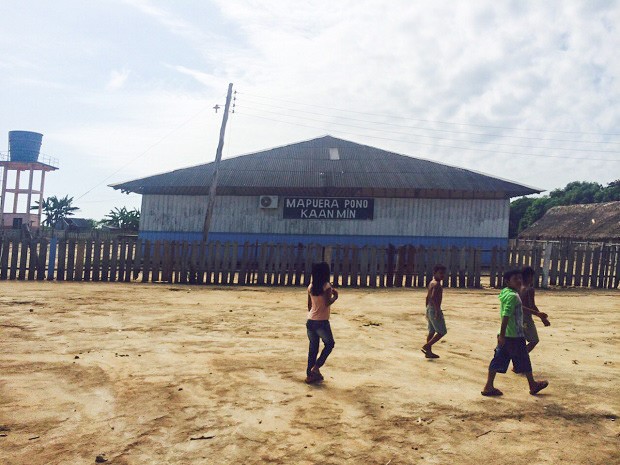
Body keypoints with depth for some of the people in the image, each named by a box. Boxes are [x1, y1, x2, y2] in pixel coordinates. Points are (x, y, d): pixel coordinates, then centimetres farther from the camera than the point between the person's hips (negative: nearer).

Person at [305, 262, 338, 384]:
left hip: (310, 321, 6)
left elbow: (309, 305, 13)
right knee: (329, 344, 13)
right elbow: (327, 303, -18)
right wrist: (335, 296, -3)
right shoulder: (327, 286, -10)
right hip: (322, 322, -6)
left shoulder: (311, 286, 7)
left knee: (313, 347, 14)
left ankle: (310, 374, 17)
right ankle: (316, 367, 2)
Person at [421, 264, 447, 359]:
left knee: (432, 331, 14)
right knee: (442, 332, -2)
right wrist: (437, 311, -28)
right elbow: (433, 297, -28)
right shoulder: (437, 284, -16)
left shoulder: (431, 283, 13)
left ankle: (429, 352, 17)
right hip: (435, 309, -10)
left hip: (429, 308, 10)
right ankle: (426, 346, -5)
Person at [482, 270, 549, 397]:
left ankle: (489, 387, 8)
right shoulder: (512, 296, -18)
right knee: (524, 361, 10)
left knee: (499, 361, 8)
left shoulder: (506, 293, 11)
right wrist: (502, 335, -26)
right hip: (514, 336, -9)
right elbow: (506, 316, -25)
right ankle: (533, 385, 27)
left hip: (506, 335, 9)